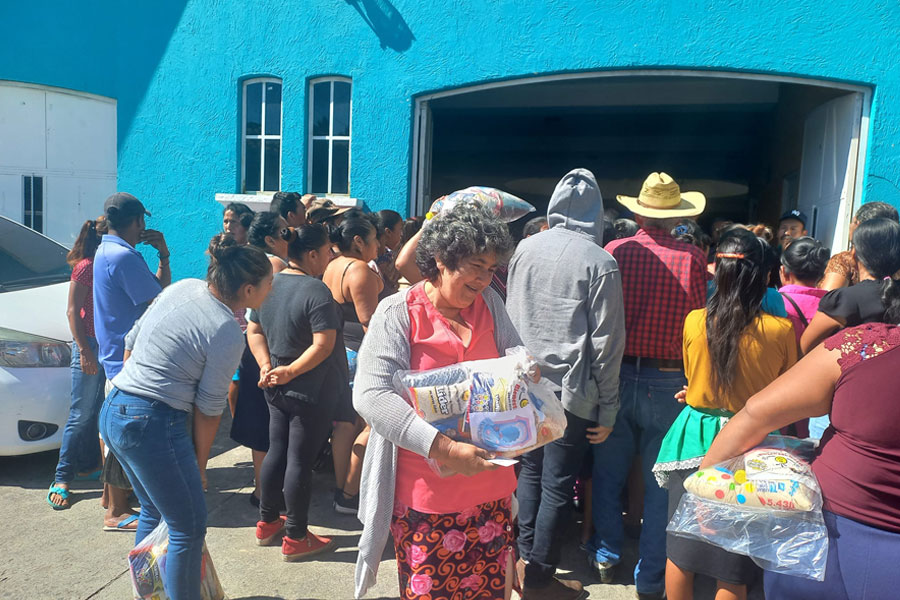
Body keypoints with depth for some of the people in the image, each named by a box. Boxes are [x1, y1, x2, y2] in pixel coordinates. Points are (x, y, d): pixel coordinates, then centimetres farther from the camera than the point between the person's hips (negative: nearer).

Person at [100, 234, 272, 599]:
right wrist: (198, 464, 2)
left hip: (113, 411, 9)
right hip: (153, 424, -9)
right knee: (188, 527, 5)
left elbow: (131, 343, 13)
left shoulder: (183, 286, 3)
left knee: (154, 511, 26)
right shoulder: (227, 336, -17)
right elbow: (208, 409, -10)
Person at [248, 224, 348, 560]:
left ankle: (267, 523, 33)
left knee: (276, 451, 19)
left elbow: (254, 331, 10)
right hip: (311, 392, -8)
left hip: (277, 390, 8)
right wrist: (290, 372, -19)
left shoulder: (270, 285, 5)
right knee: (300, 460, 2)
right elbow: (324, 345, -26)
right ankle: (295, 538, 14)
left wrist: (267, 365, 1)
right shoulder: (316, 291, -19)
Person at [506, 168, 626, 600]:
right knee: (557, 485, 7)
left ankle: (525, 557, 31)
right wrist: (607, 408, -3)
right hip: (572, 390, -4)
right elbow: (606, 341, -10)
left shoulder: (525, 248, 1)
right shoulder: (600, 262, -12)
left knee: (531, 469, 20)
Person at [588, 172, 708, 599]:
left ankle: (606, 554, 32)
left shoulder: (615, 251, -6)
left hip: (616, 375, 1)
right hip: (669, 383, 0)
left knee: (608, 471, 18)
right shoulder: (693, 258, -7)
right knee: (660, 481, 12)